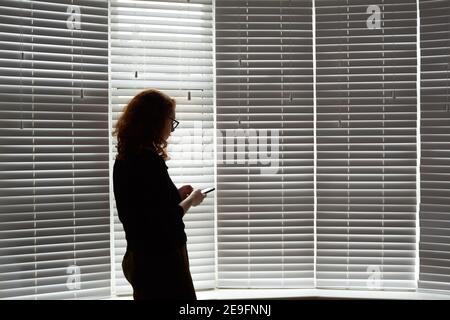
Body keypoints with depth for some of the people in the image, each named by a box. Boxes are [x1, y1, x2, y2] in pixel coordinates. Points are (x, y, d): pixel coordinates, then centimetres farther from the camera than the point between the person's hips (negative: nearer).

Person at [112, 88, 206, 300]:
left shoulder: (124, 160, 6)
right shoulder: (150, 162, -20)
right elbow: (167, 220, -20)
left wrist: (175, 195, 12)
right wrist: (190, 200, -4)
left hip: (140, 257, 9)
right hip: (161, 260, -9)